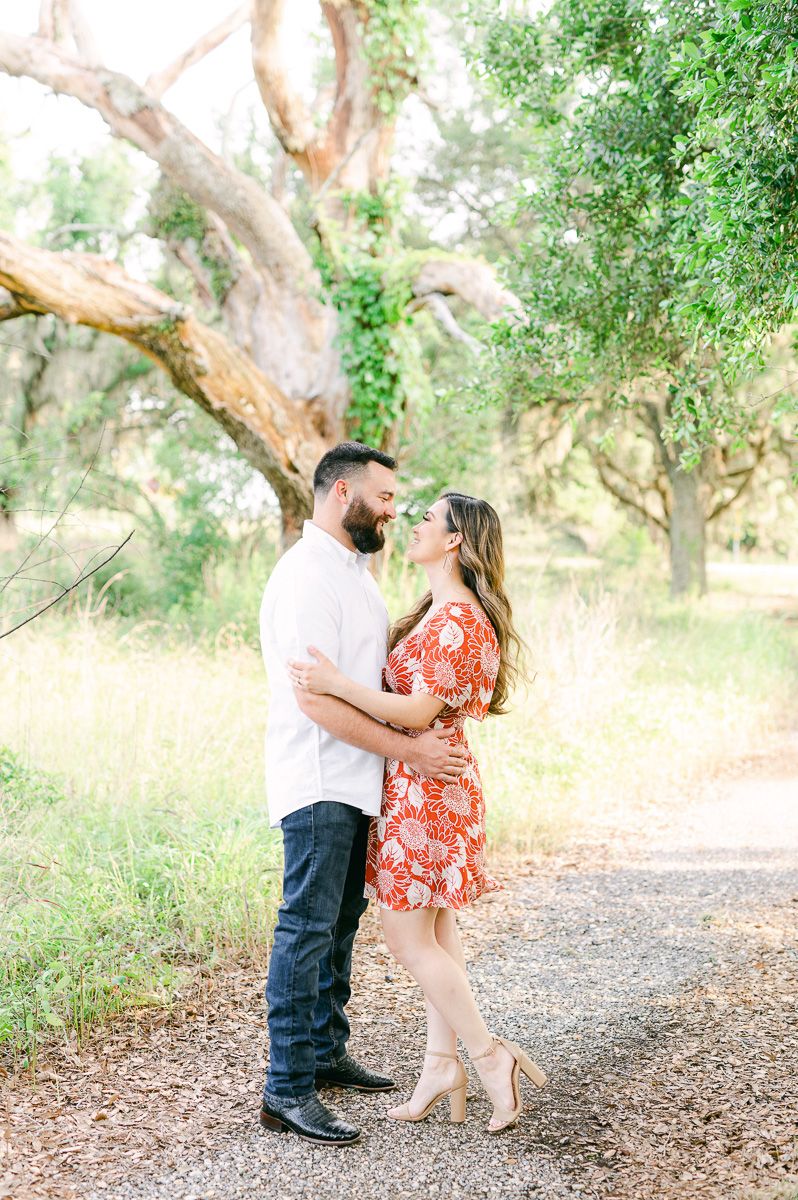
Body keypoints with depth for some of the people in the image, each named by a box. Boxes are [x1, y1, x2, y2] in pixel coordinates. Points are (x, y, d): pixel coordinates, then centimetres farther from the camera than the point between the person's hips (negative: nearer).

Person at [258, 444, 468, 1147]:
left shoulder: (355, 570, 17)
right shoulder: (306, 576, -17)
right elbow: (315, 698, -23)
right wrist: (409, 750, -22)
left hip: (357, 781, 10)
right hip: (319, 783, -10)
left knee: (340, 921, 17)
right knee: (307, 927, -9)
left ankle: (327, 1052, 29)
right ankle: (287, 1091, -6)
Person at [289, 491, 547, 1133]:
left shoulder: (456, 619, -19)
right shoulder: (443, 611, 14)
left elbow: (420, 711, -23)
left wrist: (337, 683, -28)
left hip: (425, 789, -11)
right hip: (434, 785, 11)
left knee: (409, 938, -5)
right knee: (436, 930, 12)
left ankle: (490, 1056, 0)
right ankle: (442, 1063, 17)